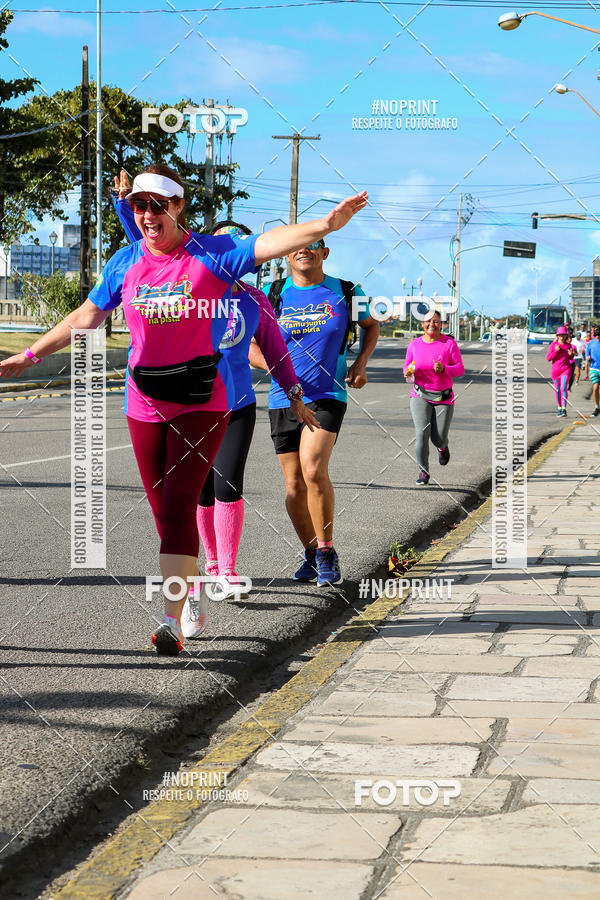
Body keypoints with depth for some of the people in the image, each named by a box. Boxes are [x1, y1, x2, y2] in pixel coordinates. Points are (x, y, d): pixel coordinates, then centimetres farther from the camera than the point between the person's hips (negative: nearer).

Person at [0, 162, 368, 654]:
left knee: (178, 504, -14)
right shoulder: (125, 263, 6)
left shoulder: (213, 254, -6)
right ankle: (192, 597, 25)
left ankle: (172, 620, -17)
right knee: (166, 510, 8)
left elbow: (269, 242, -20)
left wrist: (325, 224, -36)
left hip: (203, 401, -4)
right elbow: (86, 316, 17)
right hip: (145, 403, 4)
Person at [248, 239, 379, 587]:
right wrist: (274, 366, -13)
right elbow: (250, 346, 8)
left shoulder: (347, 293, 3)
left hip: (328, 395, -2)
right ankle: (311, 555, 24)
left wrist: (360, 363, 4)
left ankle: (327, 552, -9)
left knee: (314, 469, -23)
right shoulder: (271, 295, 4)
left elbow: (371, 326, 21)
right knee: (294, 485, 4)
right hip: (283, 399, 2)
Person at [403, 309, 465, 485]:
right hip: (420, 396, 1)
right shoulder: (414, 345, 1)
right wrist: (408, 372, -12)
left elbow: (460, 369, -7)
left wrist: (443, 369, -26)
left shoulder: (449, 343, -6)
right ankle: (423, 472, -4)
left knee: (438, 438, -1)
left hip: (444, 398, -1)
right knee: (422, 433, -17)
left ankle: (442, 447, 39)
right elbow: (407, 366, 12)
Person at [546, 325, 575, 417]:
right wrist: (556, 351, -20)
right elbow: (548, 358, -8)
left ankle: (564, 409, -19)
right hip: (555, 370, 1)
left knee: (563, 388, -17)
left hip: (566, 369, -1)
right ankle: (559, 408, 24)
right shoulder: (553, 345, -5)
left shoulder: (569, 345, 1)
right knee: (557, 390, 9)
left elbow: (571, 359, 13)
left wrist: (571, 354, -10)